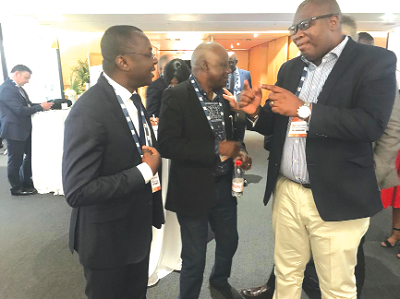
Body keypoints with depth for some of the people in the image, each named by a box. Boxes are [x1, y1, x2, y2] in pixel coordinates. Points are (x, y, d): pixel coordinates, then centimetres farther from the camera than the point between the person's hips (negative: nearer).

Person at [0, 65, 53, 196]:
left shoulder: (17, 87, 11)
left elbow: (26, 104, 11)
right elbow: (20, 110, -26)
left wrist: (41, 105, -5)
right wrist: (40, 107, -21)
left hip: (24, 129, 10)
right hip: (14, 130, -10)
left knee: (30, 155, 18)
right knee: (15, 160, 4)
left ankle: (26, 182, 33)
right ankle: (16, 188, 19)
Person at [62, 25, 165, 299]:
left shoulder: (132, 97, 2)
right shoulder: (89, 112, -26)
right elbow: (77, 191, -29)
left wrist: (153, 158, -6)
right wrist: (145, 171, -25)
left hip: (138, 228, 8)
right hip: (107, 239, -8)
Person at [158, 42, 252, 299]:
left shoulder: (223, 95, 4)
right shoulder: (176, 96, -16)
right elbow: (167, 145, -24)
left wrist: (238, 150, -5)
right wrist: (216, 149, -25)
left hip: (224, 186, 7)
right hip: (194, 189, -6)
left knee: (229, 242, 24)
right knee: (195, 258, 9)